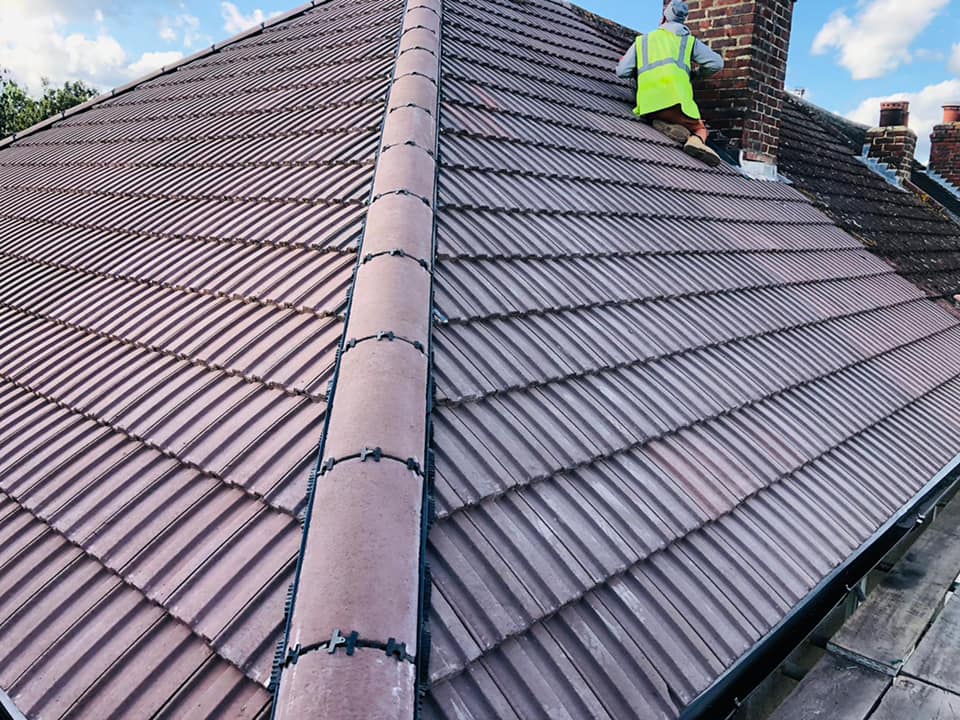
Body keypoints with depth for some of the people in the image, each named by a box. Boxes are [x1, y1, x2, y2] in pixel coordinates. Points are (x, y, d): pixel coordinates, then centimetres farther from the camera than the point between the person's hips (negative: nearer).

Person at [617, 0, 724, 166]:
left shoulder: (642, 40, 26)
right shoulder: (689, 40, 21)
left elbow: (622, 71, 20)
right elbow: (716, 63, 14)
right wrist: (697, 73, 34)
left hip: (647, 104, 1)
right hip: (675, 100, -1)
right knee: (700, 129, 19)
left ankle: (665, 125, -11)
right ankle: (696, 140, -17)